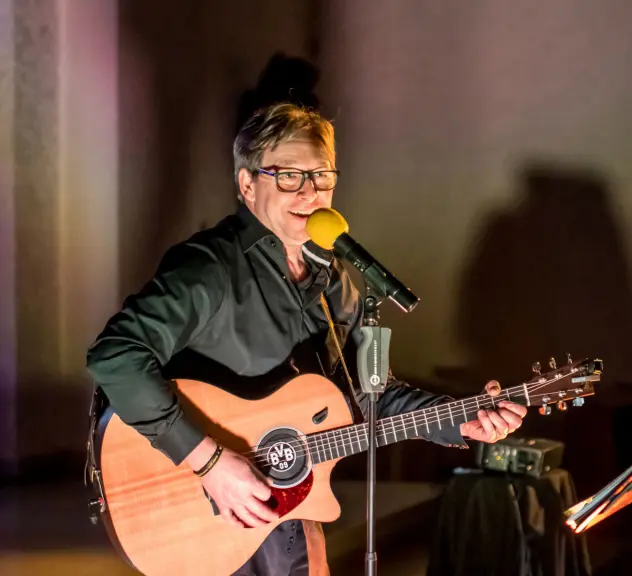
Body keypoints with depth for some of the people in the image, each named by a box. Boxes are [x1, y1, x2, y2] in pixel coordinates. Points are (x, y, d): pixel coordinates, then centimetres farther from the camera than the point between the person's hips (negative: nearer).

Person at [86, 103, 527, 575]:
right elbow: (115, 356, -33)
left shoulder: (331, 279, 5)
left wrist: (461, 422, -4)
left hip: (287, 505, 7)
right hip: (205, 515, -7)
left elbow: (370, 392, 10)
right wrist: (209, 459, -32)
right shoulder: (211, 268, -21)